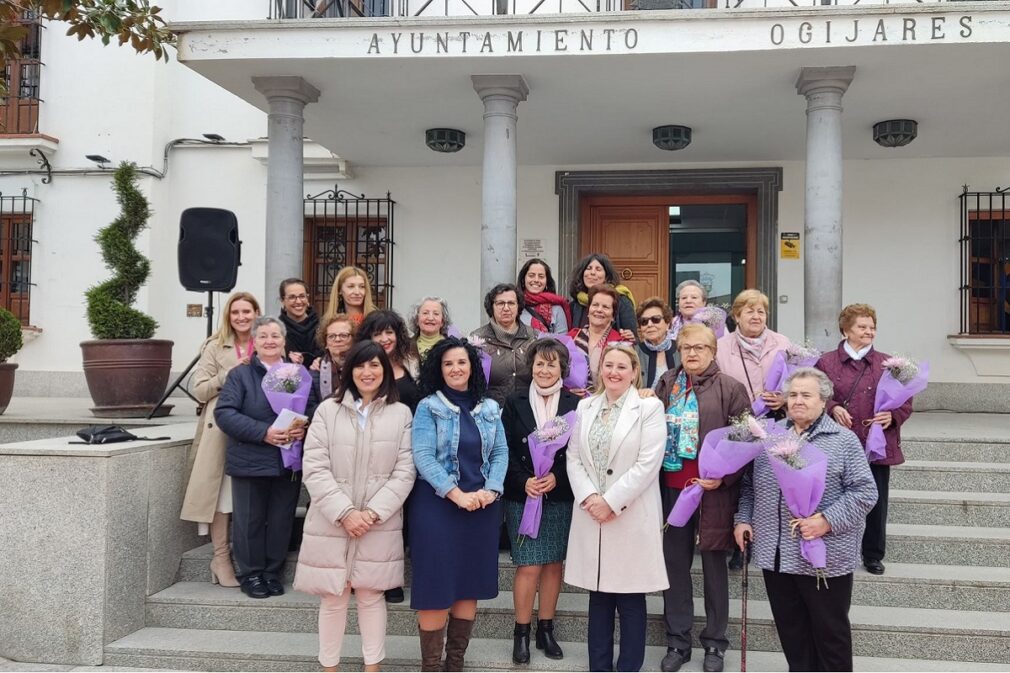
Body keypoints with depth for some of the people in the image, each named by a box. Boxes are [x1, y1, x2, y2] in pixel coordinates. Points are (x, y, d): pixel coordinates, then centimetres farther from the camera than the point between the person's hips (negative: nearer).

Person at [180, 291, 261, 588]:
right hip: (221, 432, -2)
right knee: (223, 493, -2)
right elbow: (199, 390, 0)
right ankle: (221, 558, 7)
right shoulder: (215, 348, 4)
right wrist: (230, 373, -12)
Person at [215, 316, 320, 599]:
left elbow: (316, 408, 8)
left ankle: (273, 573, 25)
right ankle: (251, 574, 21)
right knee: (250, 520, 6)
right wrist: (263, 433, -19)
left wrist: (304, 427, -14)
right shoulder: (240, 375, 0)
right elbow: (224, 413, -10)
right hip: (250, 462, -2)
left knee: (281, 520, 10)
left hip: (290, 462, 3)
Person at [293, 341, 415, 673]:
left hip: (379, 524, 0)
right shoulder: (327, 410, 1)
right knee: (333, 597, 8)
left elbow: (404, 472, -2)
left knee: (371, 595, 10)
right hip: (331, 521, 0)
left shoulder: (401, 414, 2)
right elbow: (314, 468, -5)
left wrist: (373, 512, -12)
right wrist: (345, 513, -13)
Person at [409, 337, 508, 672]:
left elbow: (501, 452, 6)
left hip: (482, 506, 4)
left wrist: (491, 490, -11)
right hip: (437, 505, -4)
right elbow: (423, 456, -12)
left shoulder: (489, 408, 10)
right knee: (436, 586, -2)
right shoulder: (428, 407, -2)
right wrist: (456, 494, -19)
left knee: (470, 585, 9)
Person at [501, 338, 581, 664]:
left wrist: (556, 477, -14)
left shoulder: (574, 404, 2)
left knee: (554, 564, 8)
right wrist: (524, 482, -13)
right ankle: (521, 633, 12)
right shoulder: (515, 403, 2)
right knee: (529, 566, -3)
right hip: (522, 496, -1)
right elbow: (506, 451, -1)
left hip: (560, 498, 1)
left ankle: (546, 630, 22)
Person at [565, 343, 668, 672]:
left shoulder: (649, 407, -4)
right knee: (598, 597, 12)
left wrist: (611, 502, -14)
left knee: (630, 600, 5)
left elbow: (648, 464, -12)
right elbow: (573, 458, 6)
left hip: (631, 517, -4)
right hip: (591, 515, 4)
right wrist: (589, 497, -9)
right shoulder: (585, 407, 10)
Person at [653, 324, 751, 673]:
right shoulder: (666, 385, 9)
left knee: (714, 564, 9)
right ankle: (677, 640, 22)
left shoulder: (730, 388, -3)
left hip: (713, 488, -3)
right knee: (674, 561, 9)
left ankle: (715, 643, 22)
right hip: (672, 486, 4)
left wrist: (723, 477, -16)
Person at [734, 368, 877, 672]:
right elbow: (749, 484, 17)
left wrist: (827, 520, -19)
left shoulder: (844, 440, -5)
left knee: (830, 630, 9)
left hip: (825, 556, -4)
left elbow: (865, 491, -9)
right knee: (791, 629, 15)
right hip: (775, 554, 5)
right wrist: (744, 518, 6)